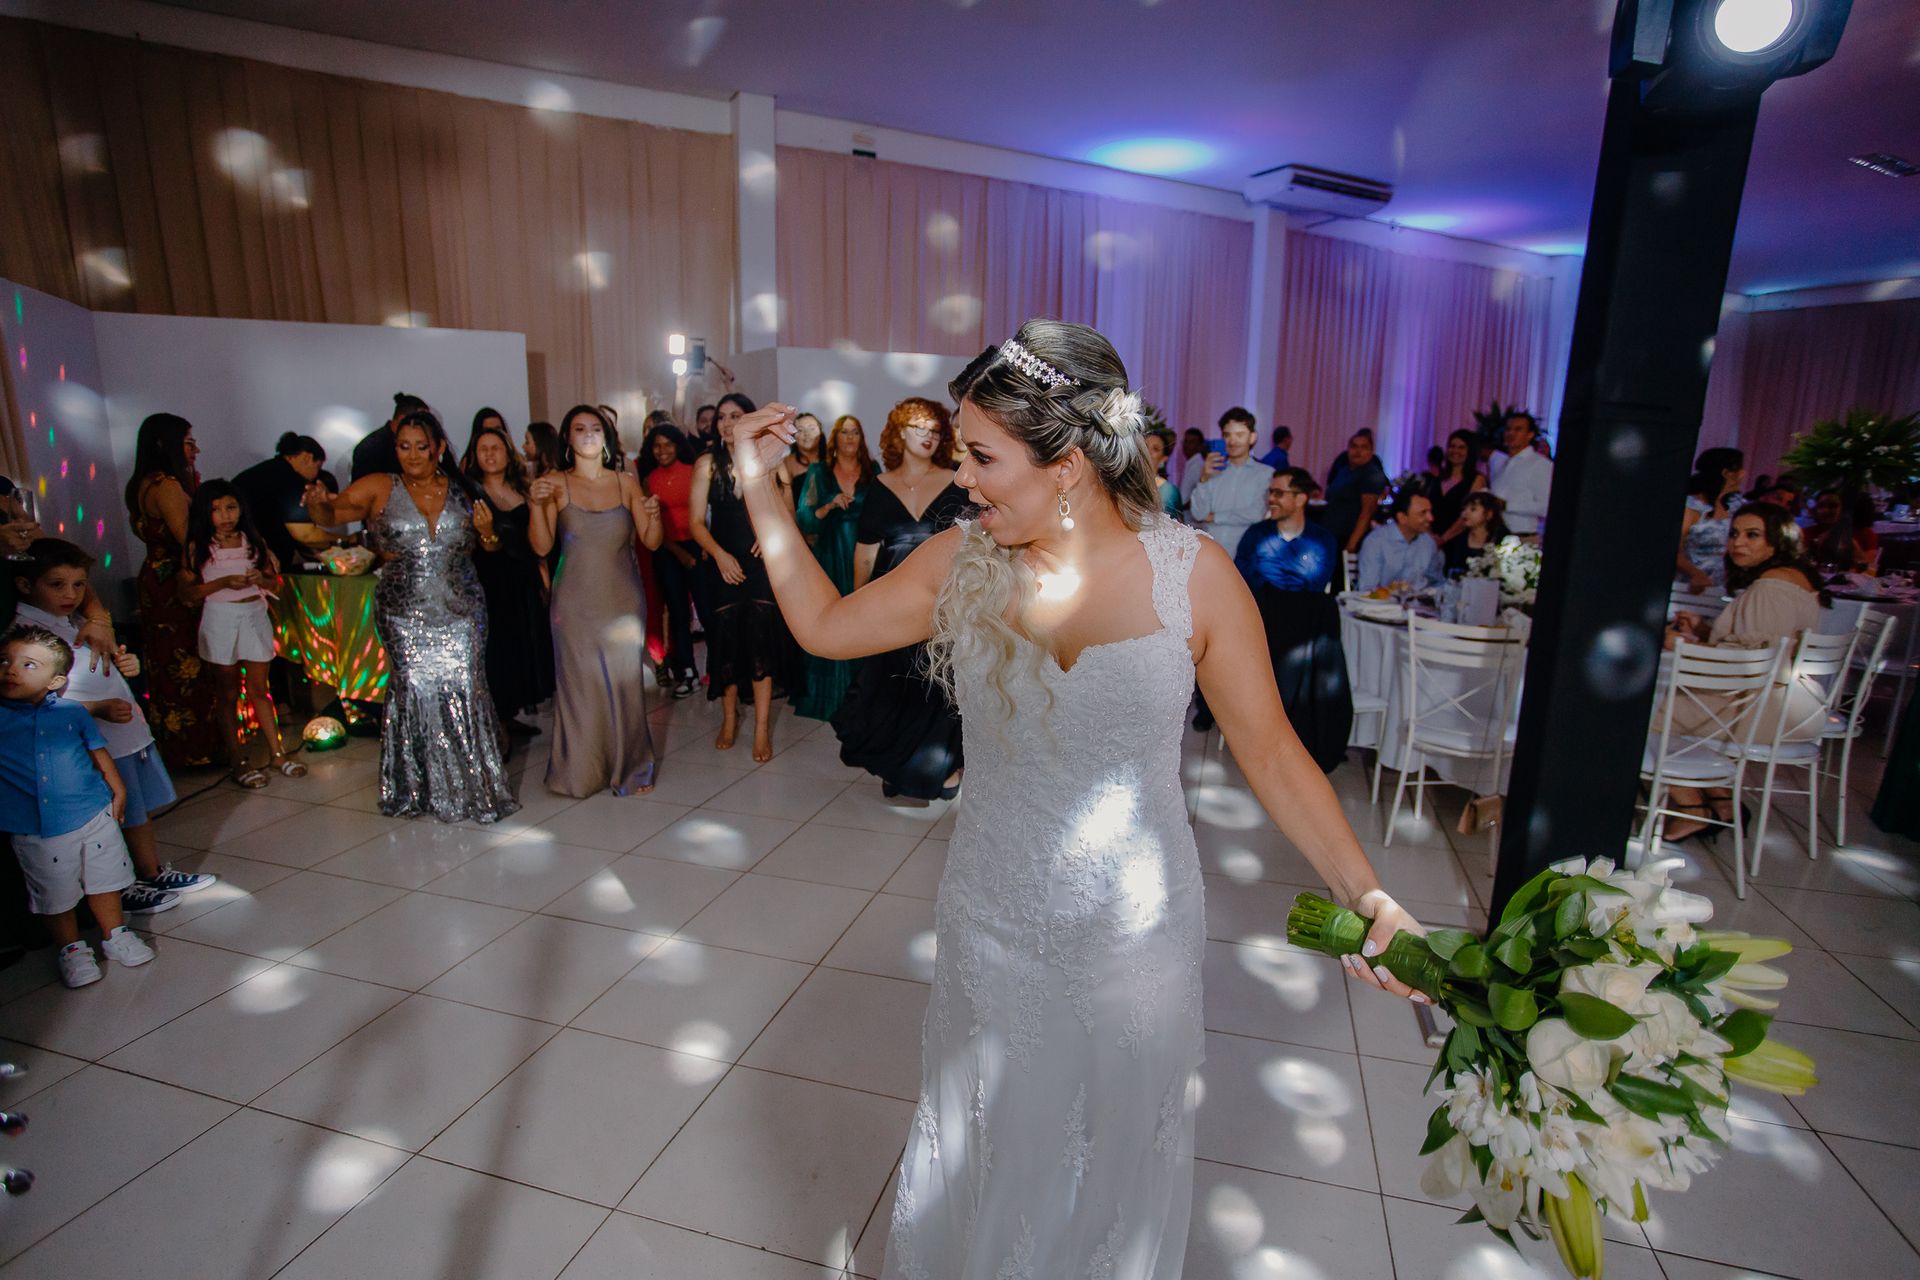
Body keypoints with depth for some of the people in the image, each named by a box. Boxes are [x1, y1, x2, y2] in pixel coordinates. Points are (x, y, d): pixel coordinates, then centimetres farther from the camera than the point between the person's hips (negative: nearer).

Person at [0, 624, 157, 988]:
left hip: (93, 816, 1)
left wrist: (117, 790, 10)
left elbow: (98, 752, 7)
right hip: (34, 832, -1)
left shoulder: (72, 712, -4)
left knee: (104, 881, 16)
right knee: (55, 896, 13)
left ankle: (115, 935, 34)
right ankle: (71, 949, 32)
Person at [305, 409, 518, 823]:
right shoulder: (379, 489, 3)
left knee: (463, 693, -1)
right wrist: (318, 503, -27)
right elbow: (330, 513, -5)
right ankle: (419, 789, 13)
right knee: (415, 692, -1)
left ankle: (472, 785, 11)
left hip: (461, 614, 1)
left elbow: (489, 549, 15)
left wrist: (487, 532, -6)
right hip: (406, 615, -1)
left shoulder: (461, 492, 9)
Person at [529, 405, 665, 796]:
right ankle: (582, 771, 18)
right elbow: (542, 547, -6)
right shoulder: (555, 484, 0)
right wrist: (537, 506, -20)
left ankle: (629, 767, 18)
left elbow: (651, 542, 4)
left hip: (623, 600, 1)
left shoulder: (626, 483, 4)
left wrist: (653, 516, -15)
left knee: (625, 683, 4)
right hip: (576, 602, -1)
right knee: (580, 685, 4)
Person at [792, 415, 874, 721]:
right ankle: (825, 694, 11)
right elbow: (803, 518, 0)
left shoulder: (873, 472, 8)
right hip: (828, 557, 0)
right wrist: (830, 505, -14)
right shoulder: (818, 472, 6)